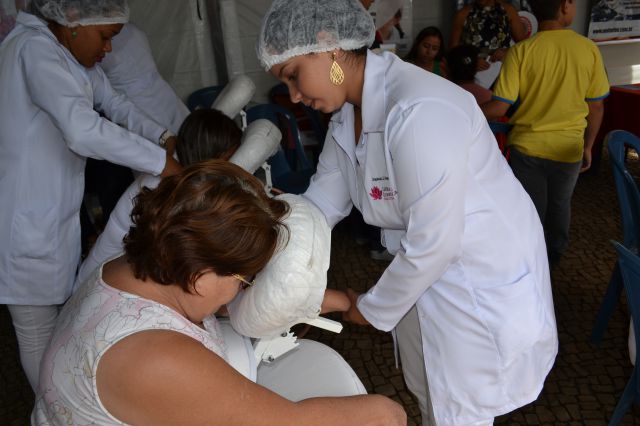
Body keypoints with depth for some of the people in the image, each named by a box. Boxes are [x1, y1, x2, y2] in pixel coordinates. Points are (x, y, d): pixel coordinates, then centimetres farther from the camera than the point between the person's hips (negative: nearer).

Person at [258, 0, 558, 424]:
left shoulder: (417, 112, -32)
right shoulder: (347, 111, -3)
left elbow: (435, 242, -29)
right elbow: (323, 199, 3)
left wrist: (373, 308, -14)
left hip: (482, 277, -8)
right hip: (425, 267, 8)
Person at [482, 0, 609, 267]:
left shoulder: (521, 51, -14)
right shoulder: (589, 49, -7)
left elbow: (499, 107, -16)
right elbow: (596, 107, 0)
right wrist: (588, 146, 13)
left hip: (528, 147, -2)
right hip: (569, 148, 2)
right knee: (560, 204, 25)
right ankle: (554, 254, 46)